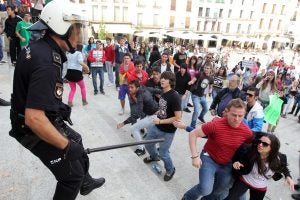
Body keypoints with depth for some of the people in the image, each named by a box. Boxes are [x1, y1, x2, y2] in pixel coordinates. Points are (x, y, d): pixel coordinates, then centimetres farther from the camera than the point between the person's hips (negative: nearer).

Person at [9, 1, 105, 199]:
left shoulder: (38, 47, 0)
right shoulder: (46, 64, -31)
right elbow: (34, 119, -34)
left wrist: (57, 106, 18)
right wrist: (66, 146, -24)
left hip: (49, 120, 10)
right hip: (37, 130, -10)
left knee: (76, 142, 27)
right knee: (72, 176, 5)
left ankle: (86, 183, 51)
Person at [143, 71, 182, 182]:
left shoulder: (174, 96, -25)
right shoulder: (163, 93, 0)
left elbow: (178, 117, -25)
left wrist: (160, 121, -22)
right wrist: (158, 112, 1)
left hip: (167, 131, -8)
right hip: (157, 126, 8)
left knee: (163, 153, 6)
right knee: (148, 143, 24)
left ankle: (170, 170, 37)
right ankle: (154, 156, 56)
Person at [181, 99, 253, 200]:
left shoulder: (247, 132, -15)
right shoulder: (215, 124, -27)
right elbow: (193, 134, -20)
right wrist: (195, 156, -21)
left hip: (227, 165, 5)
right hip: (209, 158, -4)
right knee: (206, 190, -15)